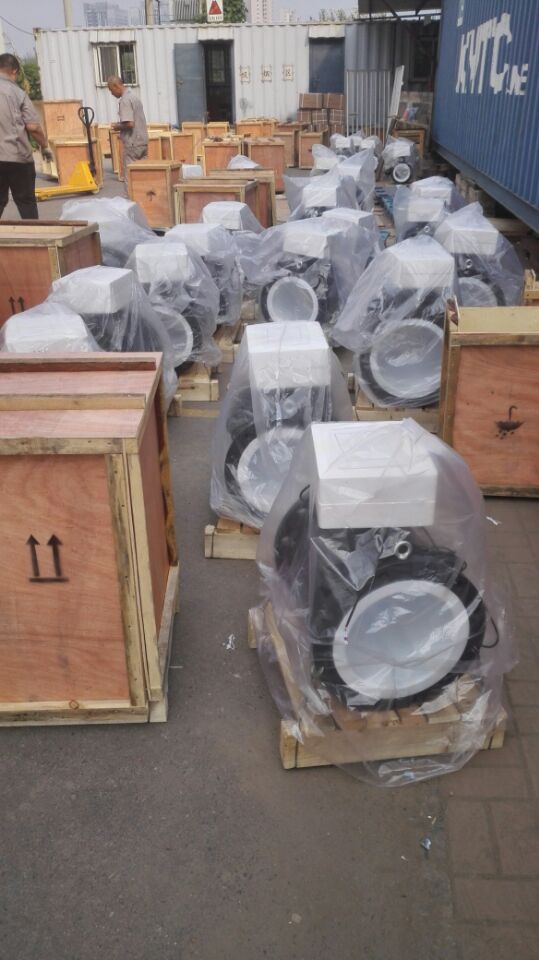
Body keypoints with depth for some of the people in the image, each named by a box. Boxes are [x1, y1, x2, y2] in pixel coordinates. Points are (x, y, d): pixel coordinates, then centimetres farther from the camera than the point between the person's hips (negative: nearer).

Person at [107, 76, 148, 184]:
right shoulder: (133, 96, 15)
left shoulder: (125, 100, -14)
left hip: (133, 144, -9)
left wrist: (117, 126, -6)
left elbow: (129, 123, -23)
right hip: (142, 141, 9)